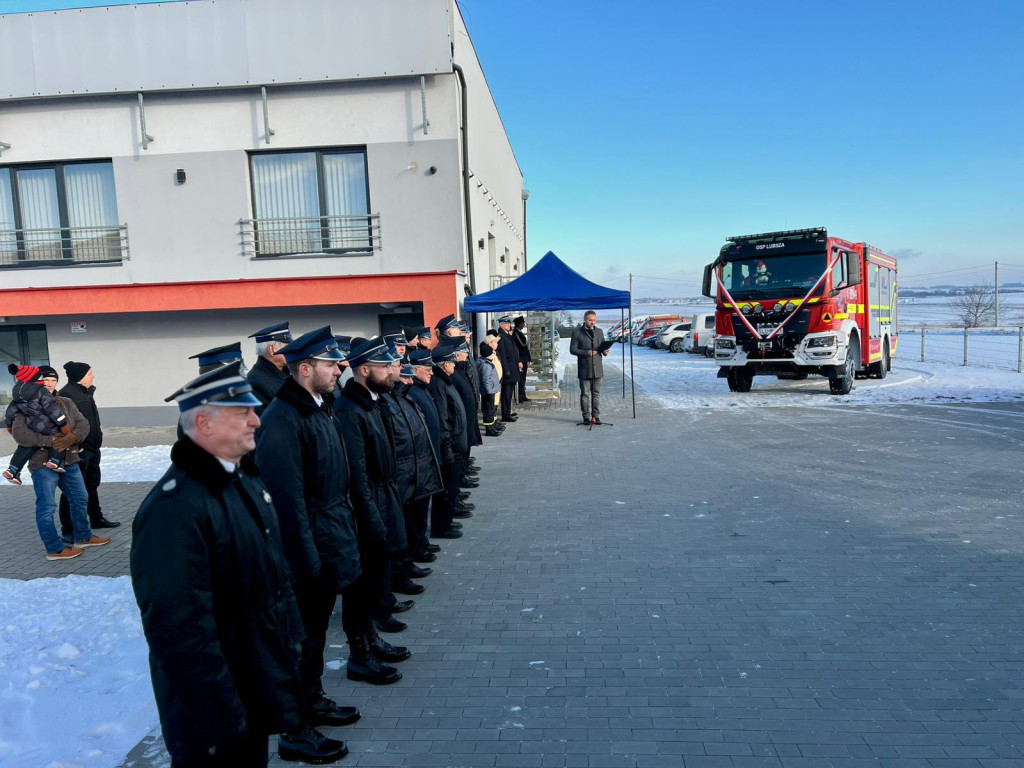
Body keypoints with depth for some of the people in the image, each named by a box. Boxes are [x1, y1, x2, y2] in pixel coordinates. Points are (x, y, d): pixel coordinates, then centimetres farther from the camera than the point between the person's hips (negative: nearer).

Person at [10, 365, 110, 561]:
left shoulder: (66, 403, 10)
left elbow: (83, 424, 3)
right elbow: (19, 434, -17)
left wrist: (71, 438, -17)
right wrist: (50, 440, -24)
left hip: (69, 461, 6)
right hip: (43, 464, -6)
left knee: (80, 499, 16)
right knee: (47, 507, 0)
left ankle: (83, 537, 32)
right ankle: (55, 549, 9)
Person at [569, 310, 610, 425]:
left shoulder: (599, 331, 14)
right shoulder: (577, 332, 1)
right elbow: (572, 349, -3)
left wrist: (605, 351, -7)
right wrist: (586, 353, -16)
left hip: (597, 368, 3)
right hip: (584, 368, -3)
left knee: (596, 393, 5)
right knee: (585, 394, 0)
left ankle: (596, 416, 10)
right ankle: (586, 417, 6)